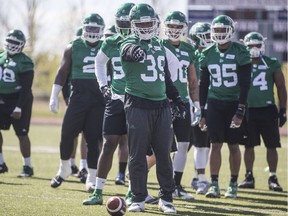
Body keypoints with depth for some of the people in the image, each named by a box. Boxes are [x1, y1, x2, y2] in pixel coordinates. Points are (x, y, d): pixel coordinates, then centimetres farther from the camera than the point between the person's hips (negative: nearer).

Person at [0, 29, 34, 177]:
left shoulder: (24, 62, -14)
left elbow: (26, 88, -16)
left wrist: (19, 107, -21)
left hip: (18, 101, -7)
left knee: (22, 134, -4)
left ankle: (28, 167, 5)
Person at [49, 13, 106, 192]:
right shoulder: (74, 48, 5)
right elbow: (62, 73, 8)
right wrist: (54, 96, 3)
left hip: (100, 99, 0)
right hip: (78, 97, 0)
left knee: (94, 139, -1)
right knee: (67, 134, -2)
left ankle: (91, 179, 4)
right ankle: (64, 169, 21)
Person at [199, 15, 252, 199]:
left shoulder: (240, 53, -9)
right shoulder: (207, 54, 3)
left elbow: (245, 84, -10)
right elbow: (203, 85, 9)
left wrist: (240, 111, -16)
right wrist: (202, 112, 7)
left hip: (234, 103, -2)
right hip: (215, 104, 3)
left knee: (234, 146, 2)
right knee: (216, 144, -3)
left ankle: (233, 185, 11)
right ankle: (214, 185, -3)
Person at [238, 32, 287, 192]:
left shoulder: (272, 64, 2)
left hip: (267, 109, -1)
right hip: (248, 110, 1)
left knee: (271, 146, -1)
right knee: (249, 146, 4)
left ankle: (273, 178, 5)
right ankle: (249, 177, 13)